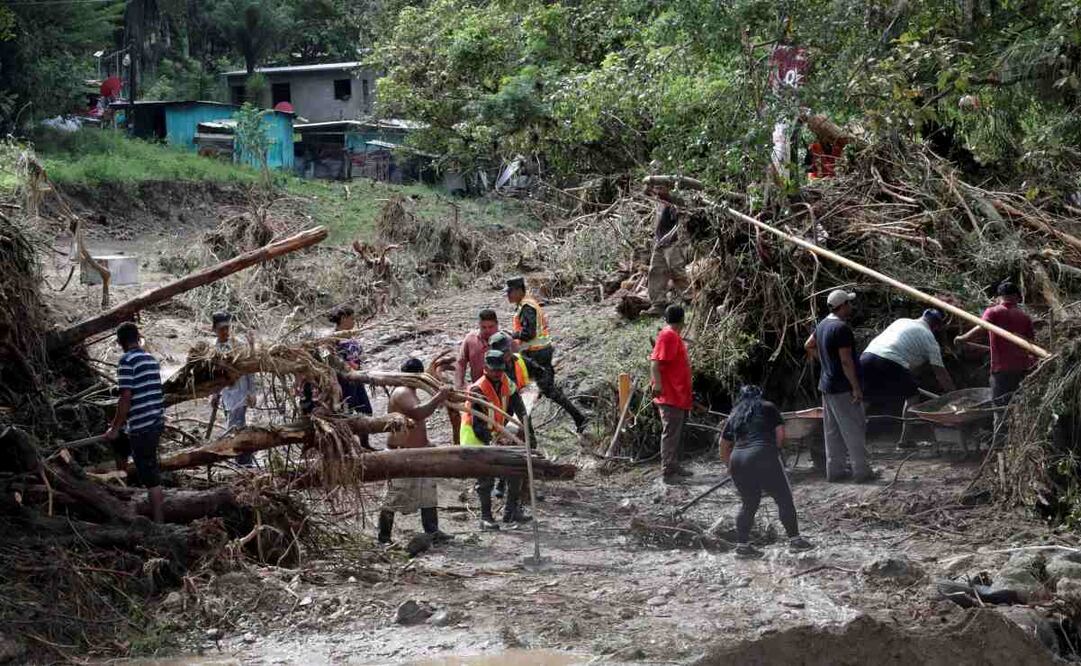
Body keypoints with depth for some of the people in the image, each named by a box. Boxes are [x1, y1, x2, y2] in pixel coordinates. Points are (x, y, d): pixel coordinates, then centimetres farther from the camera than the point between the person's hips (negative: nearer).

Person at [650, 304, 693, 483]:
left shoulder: (674, 336, 16)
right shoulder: (668, 335, -14)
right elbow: (655, 363, -22)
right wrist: (657, 385, -28)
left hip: (679, 396, 10)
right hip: (670, 396, -10)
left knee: (676, 433, 16)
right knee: (670, 433, -9)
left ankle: (674, 467, 24)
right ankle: (668, 472, -8)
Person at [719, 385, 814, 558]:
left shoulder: (734, 416, 25)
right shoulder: (768, 407, 15)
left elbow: (724, 446, 26)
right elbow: (780, 433, 7)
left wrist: (730, 466, 39)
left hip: (738, 460, 4)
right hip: (763, 456, -4)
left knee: (748, 504, 16)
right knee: (784, 499, 6)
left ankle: (742, 544, 15)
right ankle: (794, 539, 7)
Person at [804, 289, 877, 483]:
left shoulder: (822, 325, 8)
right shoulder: (842, 328, -20)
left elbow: (809, 346, 23)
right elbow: (846, 361, -22)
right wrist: (856, 388, -19)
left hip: (826, 385, 9)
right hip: (843, 388, -9)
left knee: (833, 431, 14)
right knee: (854, 430, -2)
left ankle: (834, 470, 19)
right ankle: (861, 471, 1)